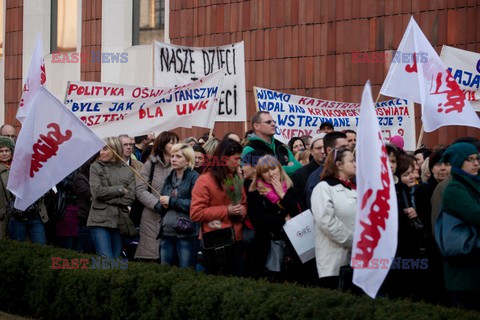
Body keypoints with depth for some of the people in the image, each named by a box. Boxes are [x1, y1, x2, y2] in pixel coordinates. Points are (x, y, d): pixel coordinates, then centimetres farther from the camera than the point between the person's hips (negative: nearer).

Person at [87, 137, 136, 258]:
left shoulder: (128, 170, 9)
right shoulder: (95, 167, 5)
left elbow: (130, 197, -1)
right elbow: (97, 191, -9)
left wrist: (108, 198, -8)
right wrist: (120, 189, -5)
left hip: (120, 220, 2)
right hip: (100, 220, -2)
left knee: (117, 258, 6)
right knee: (105, 260, -10)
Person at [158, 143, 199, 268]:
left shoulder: (194, 177, -6)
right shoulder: (169, 178, 16)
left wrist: (171, 201, -11)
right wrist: (163, 205, -4)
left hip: (186, 233, -7)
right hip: (166, 232, 7)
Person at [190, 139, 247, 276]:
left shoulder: (236, 178, 12)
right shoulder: (205, 180, -10)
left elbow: (244, 202, 24)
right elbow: (196, 213, -15)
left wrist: (241, 211, -1)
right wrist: (226, 210, -17)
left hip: (236, 239, 7)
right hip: (215, 241, -7)